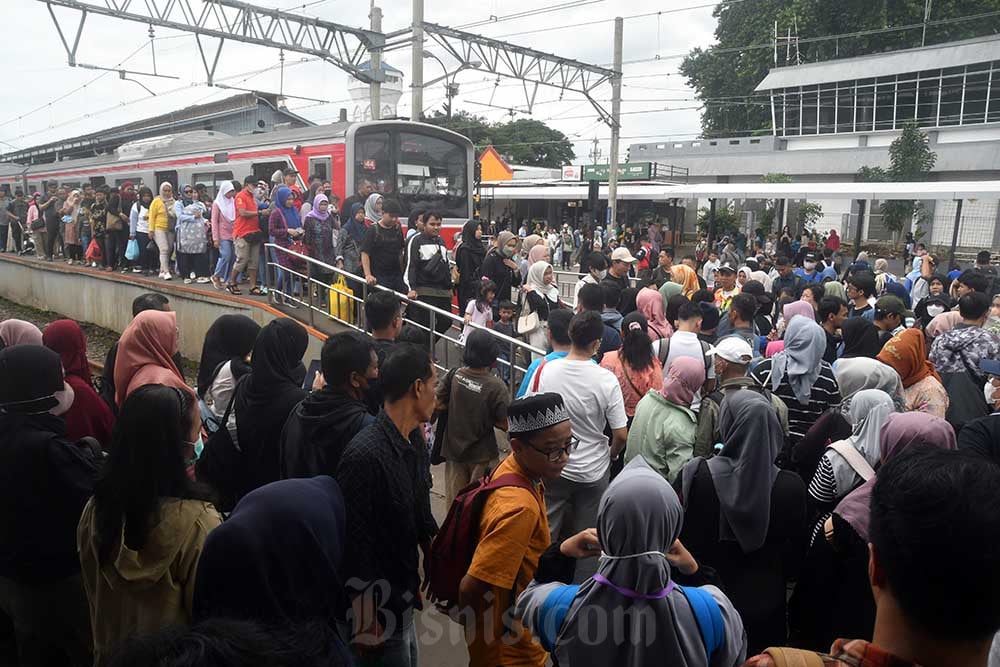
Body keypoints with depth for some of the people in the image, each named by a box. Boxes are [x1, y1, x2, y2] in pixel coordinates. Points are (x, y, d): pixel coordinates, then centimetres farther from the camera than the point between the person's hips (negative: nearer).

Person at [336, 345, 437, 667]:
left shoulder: (414, 440, -1)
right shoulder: (365, 455, -29)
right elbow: (352, 546, -25)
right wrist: (365, 623, -19)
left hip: (401, 598, 8)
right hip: (377, 612, -8)